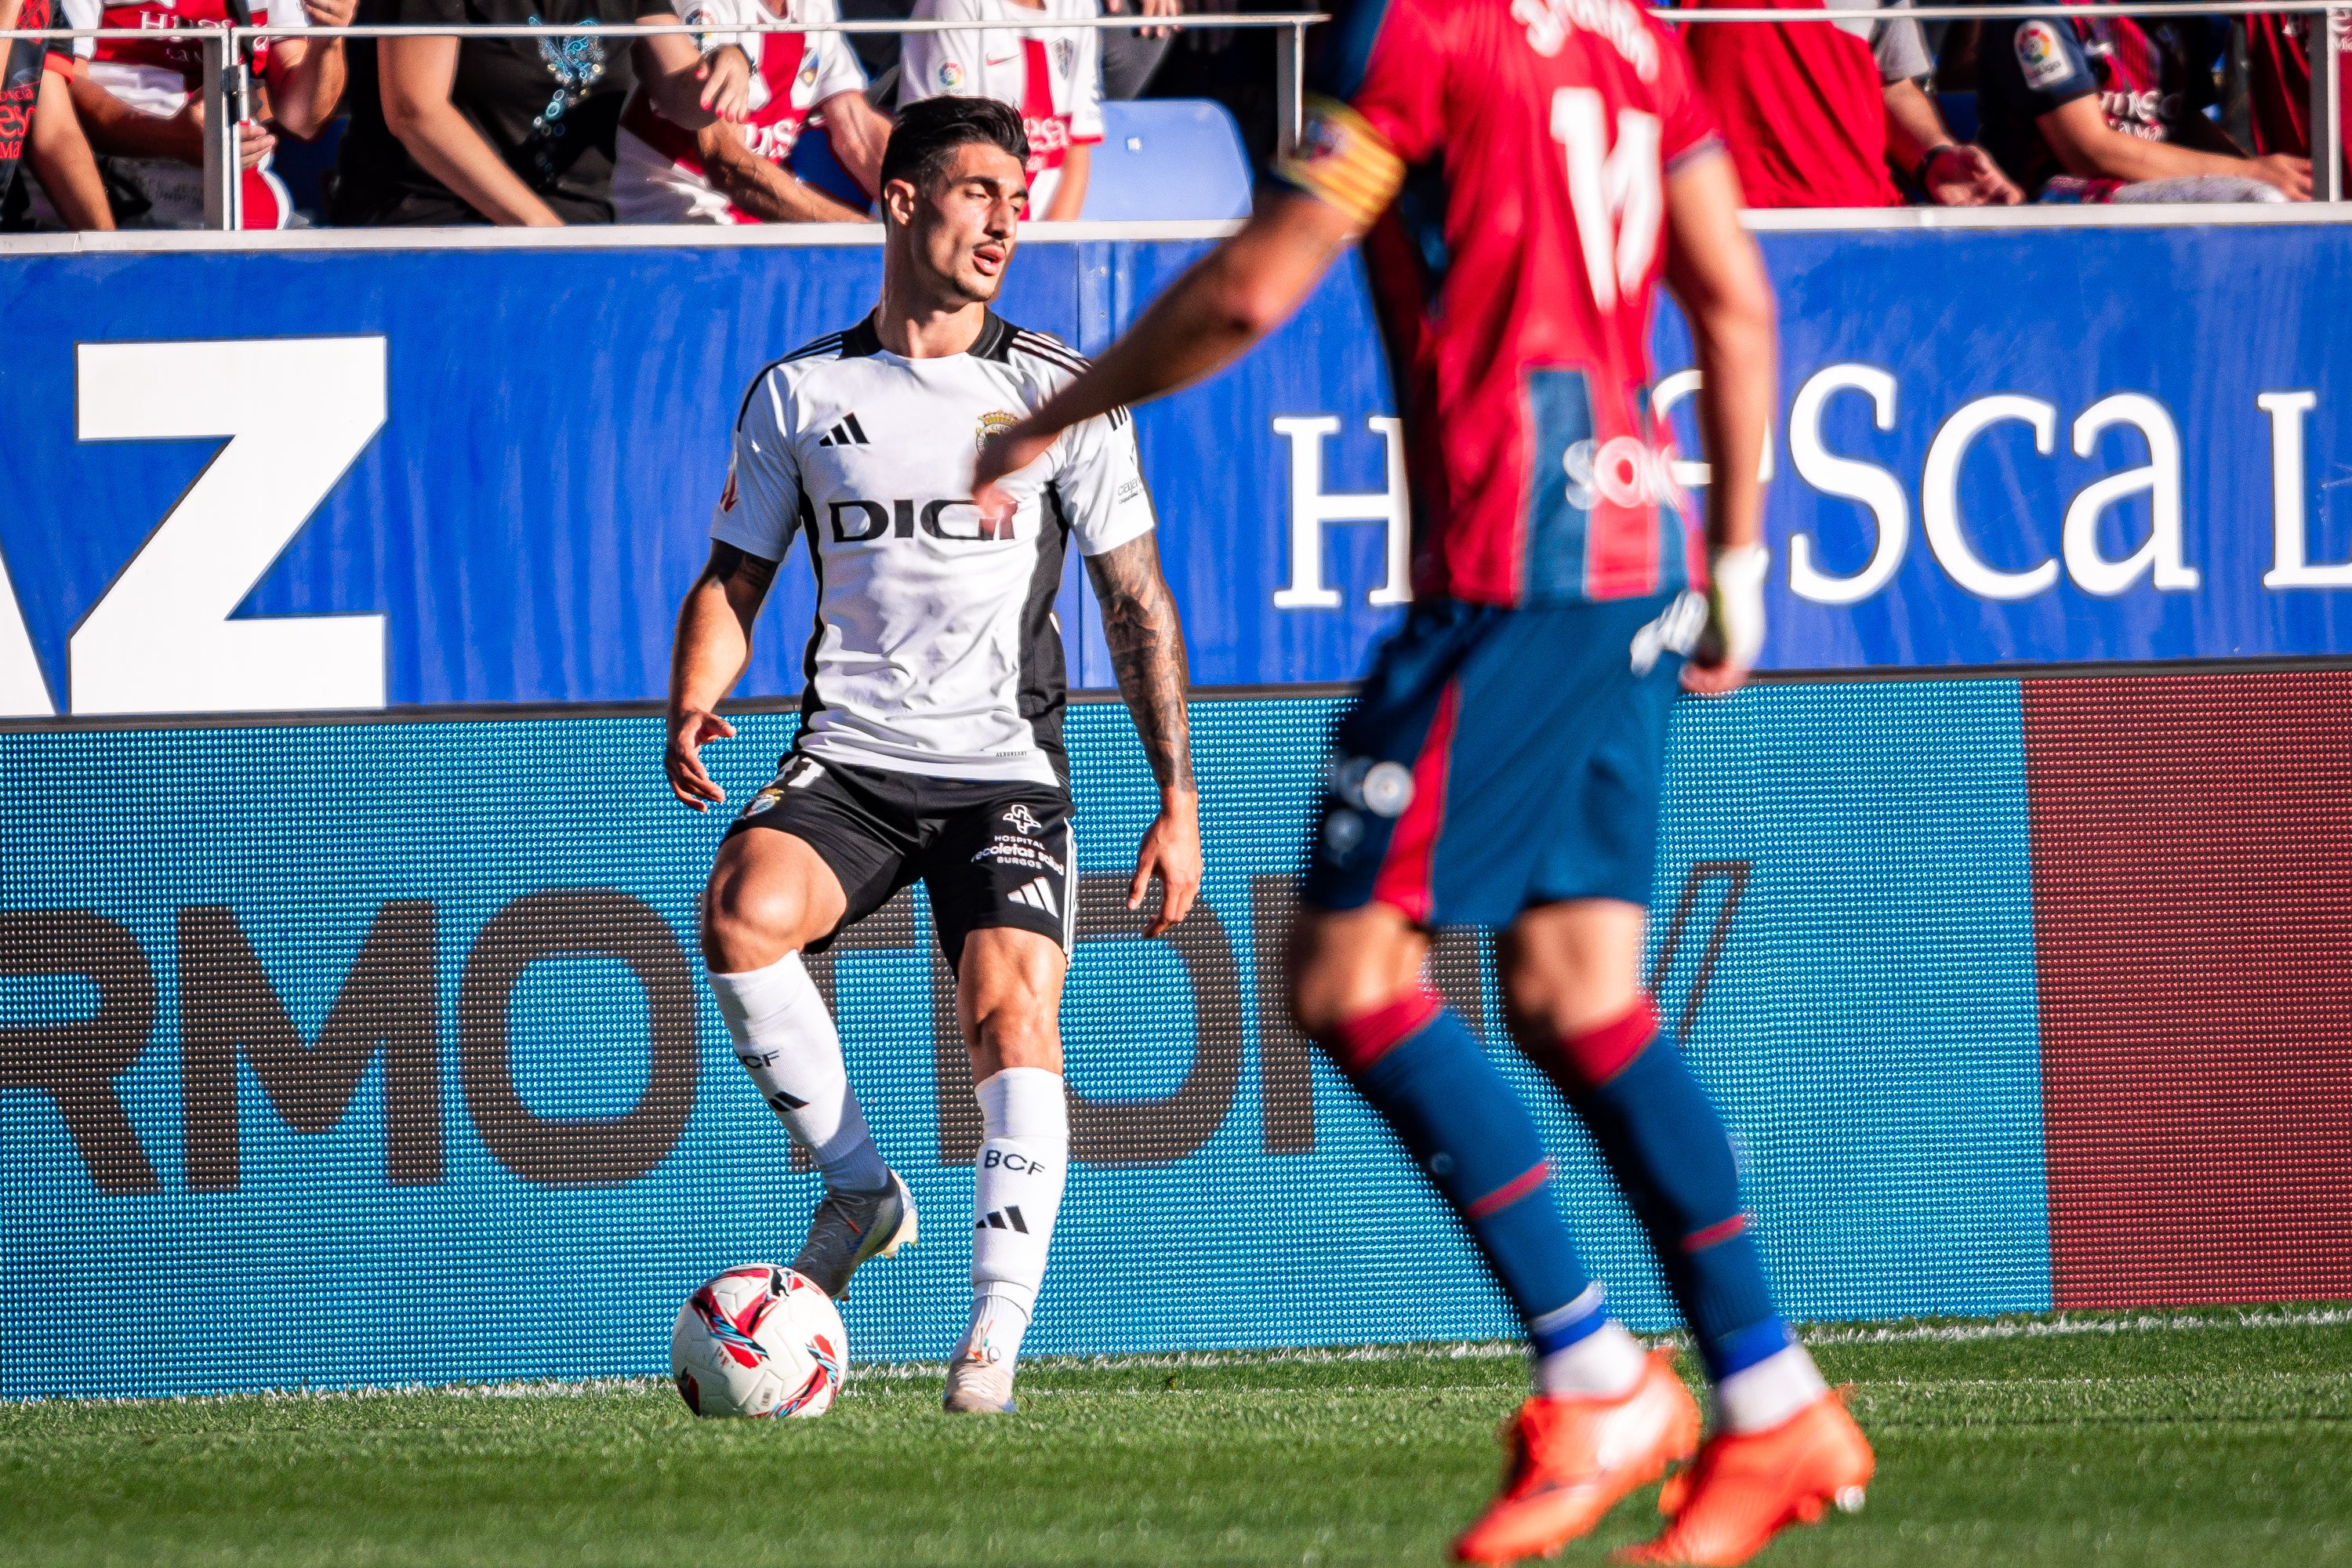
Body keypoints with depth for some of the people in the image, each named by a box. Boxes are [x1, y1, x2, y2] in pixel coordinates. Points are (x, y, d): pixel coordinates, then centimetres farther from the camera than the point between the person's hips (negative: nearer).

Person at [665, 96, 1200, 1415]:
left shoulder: (1061, 394, 4)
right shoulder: (798, 394, 8)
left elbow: (1137, 600, 8)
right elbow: (737, 575, 15)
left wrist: (1177, 798, 2)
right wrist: (692, 709, -6)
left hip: (1005, 769, -1)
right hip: (848, 761, 1)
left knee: (1012, 1000, -24)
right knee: (742, 912, -28)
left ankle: (998, 1331, -24)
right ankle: (859, 1183, -9)